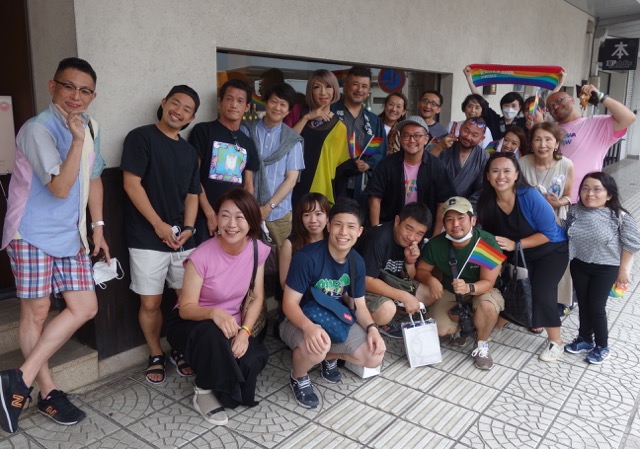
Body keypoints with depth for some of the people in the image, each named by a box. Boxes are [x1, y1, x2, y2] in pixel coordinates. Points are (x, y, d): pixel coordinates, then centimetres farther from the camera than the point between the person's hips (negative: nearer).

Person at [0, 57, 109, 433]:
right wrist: (77, 140, -26)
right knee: (36, 311, 3)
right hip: (33, 233, -7)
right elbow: (61, 188, -21)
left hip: (70, 234, 7)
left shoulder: (91, 128, 7)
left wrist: (98, 227, 15)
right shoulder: (38, 129, -16)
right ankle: (47, 391, 17)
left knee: (85, 307, 3)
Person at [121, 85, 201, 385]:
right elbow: (131, 184, -11)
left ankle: (180, 350, 27)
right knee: (150, 302, 2)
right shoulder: (141, 137, -4)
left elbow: (192, 194, 14)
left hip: (182, 239, 5)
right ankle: (155, 356, 22)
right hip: (148, 238, -5)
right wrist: (159, 225, -13)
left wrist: (188, 229, -3)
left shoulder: (189, 151, 14)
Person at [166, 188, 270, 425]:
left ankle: (222, 390, 12)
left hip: (231, 323, 4)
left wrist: (245, 331, -21)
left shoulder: (257, 250, -12)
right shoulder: (202, 256, -25)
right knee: (212, 334, -38)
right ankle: (203, 393, -8)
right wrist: (214, 312, -43)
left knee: (254, 359, -25)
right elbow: (186, 308, -21)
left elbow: (257, 298, -5)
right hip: (190, 323, -4)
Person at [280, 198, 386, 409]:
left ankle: (329, 356, 19)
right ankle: (298, 377, -2)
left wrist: (372, 328, -17)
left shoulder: (357, 262, -5)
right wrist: (310, 327, -43)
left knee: (374, 358, -11)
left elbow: (359, 304, 3)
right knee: (315, 348, -39)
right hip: (300, 322, -5)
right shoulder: (307, 257, -25)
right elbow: (289, 303, -23)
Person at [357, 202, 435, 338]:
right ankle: (380, 321, 0)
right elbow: (367, 281, -30)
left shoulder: (413, 243, -4)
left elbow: (408, 279, 5)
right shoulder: (378, 238, -29)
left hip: (387, 281, 9)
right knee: (386, 310, -36)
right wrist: (404, 297, -29)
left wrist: (410, 262, -17)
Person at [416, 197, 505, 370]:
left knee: (487, 305, -37)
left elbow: (488, 283, -26)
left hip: (481, 291, -2)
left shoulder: (487, 242, -26)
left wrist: (468, 288, -48)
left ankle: (482, 344, -6)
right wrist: (430, 279, -28)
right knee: (438, 329, -22)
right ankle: (460, 326, 16)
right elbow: (422, 270, -4)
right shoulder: (436, 244, -19)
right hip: (450, 292, 2)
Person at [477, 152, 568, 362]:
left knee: (541, 293, -16)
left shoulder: (530, 196, -31)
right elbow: (490, 234, -2)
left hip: (551, 251, -4)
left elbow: (549, 232, -26)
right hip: (519, 254, 4)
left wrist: (515, 244, -31)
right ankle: (501, 319, 21)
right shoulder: (485, 201, -18)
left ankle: (555, 340, 7)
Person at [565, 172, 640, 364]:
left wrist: (623, 270, -7)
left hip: (606, 268, -4)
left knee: (596, 307, 1)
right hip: (579, 265, 4)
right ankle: (585, 339, 35)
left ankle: (602, 346, 22)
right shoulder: (574, 211, -9)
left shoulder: (619, 216, -19)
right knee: (583, 304, 15)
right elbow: (568, 235, 7)